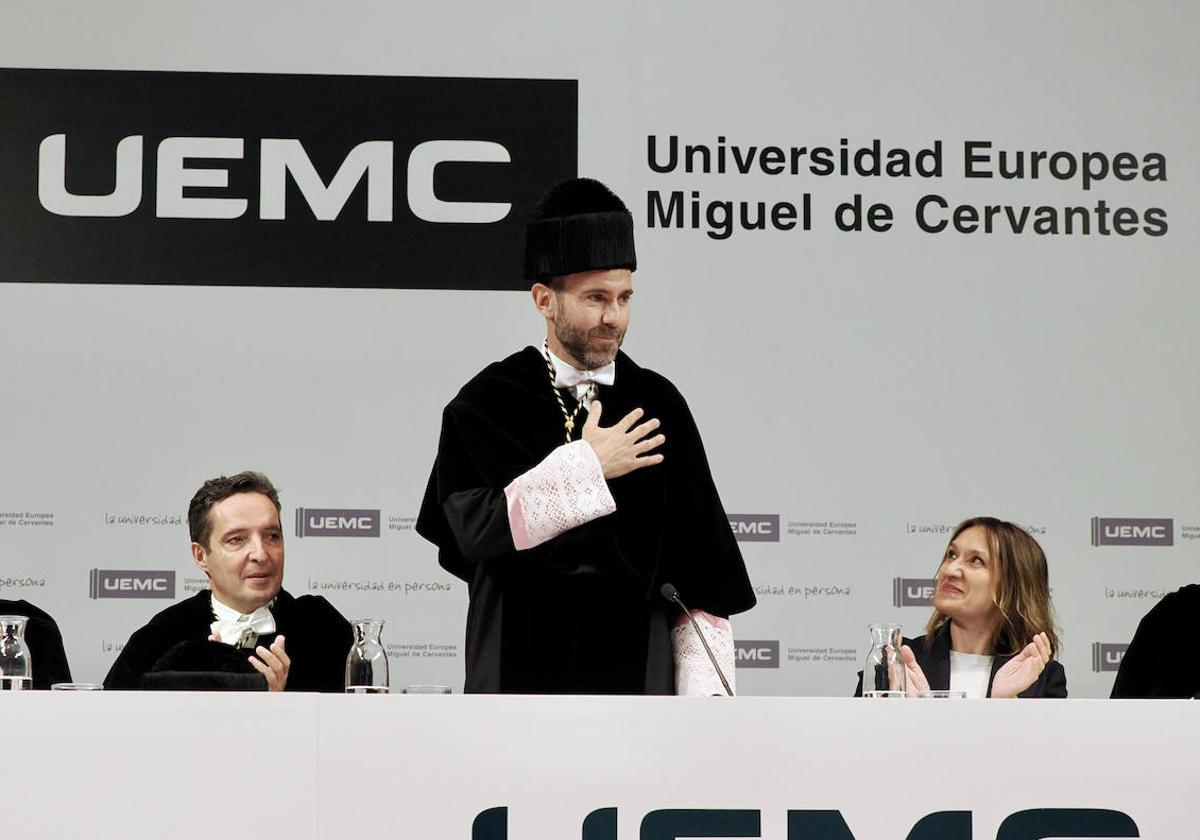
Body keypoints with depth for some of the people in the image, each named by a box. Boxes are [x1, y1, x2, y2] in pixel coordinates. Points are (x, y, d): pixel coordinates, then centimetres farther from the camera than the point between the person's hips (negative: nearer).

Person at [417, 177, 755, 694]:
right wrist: (586, 466, -13)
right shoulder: (487, 405, 3)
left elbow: (702, 570, 8)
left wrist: (704, 691, 0)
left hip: (635, 672, 2)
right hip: (521, 671, -2)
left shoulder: (657, 405, 8)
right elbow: (475, 526, -12)